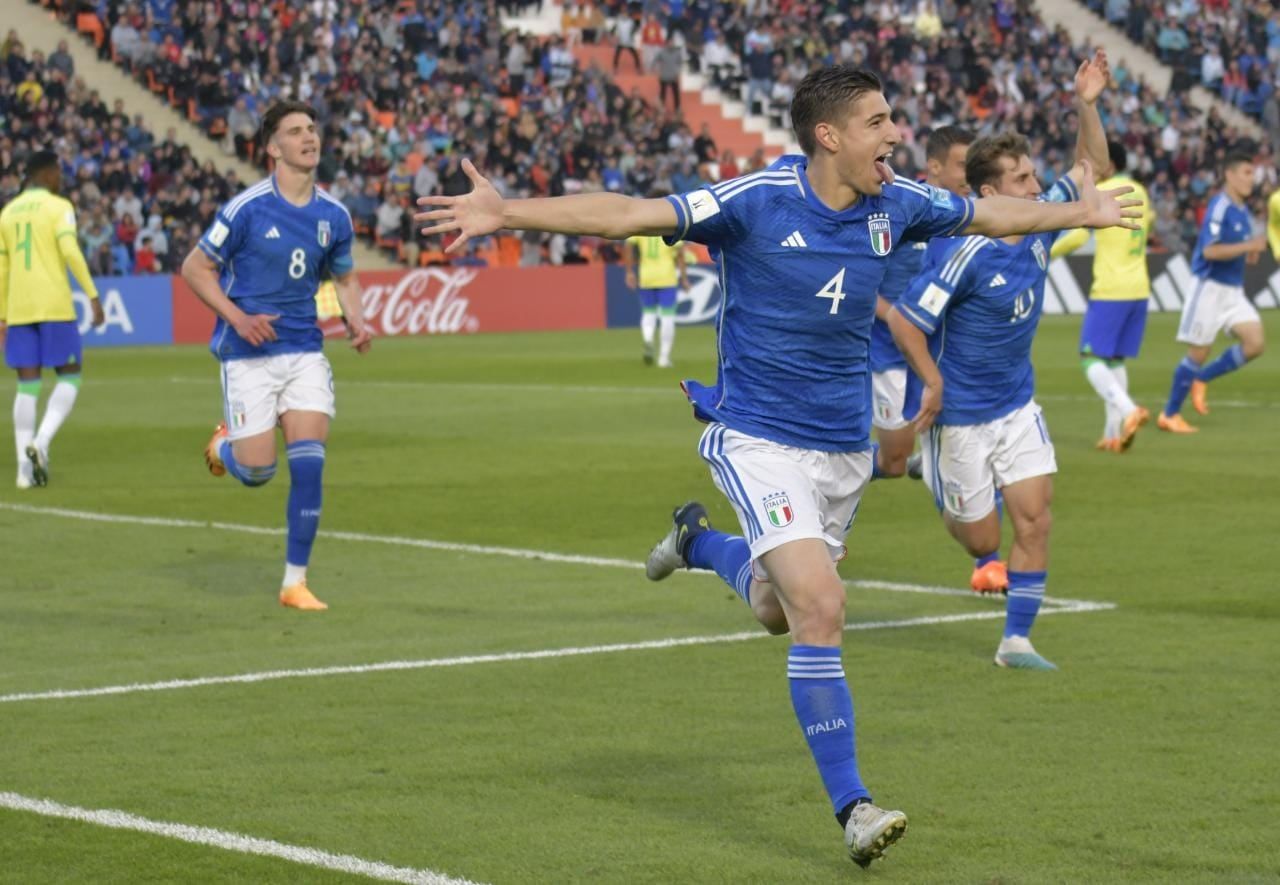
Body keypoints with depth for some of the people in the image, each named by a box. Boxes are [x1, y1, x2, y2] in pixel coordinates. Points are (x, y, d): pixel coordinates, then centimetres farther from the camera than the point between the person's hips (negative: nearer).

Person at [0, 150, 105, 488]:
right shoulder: (58, 206, -2)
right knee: (69, 376, 7)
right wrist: (93, 296, -15)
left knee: (27, 385, 6)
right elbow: (71, 252, -15)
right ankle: (40, 442, -14)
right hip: (54, 306, -5)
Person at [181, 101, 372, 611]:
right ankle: (224, 445, 35)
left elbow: (344, 278, 19)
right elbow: (194, 268, -4)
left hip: (305, 352, 4)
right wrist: (238, 317, -17)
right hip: (249, 354, -4)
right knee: (257, 471, -4)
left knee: (308, 464, -8)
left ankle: (295, 582, 2)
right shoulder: (247, 208, -11)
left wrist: (355, 320, -2)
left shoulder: (333, 216, 3)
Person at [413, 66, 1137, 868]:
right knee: (821, 607, -19)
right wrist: (507, 213, -32)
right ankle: (853, 808, -13)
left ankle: (700, 542, 51)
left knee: (779, 610, 18)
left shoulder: (895, 205, -1)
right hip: (760, 441, -6)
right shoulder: (755, 201, -17)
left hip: (845, 447, 6)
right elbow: (629, 214, -23)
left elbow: (989, 214, 18)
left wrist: (1079, 213, 28)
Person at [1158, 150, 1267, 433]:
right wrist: (1249, 246, -25)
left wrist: (1251, 252, 2)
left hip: (1234, 291, 8)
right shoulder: (1219, 207, -15)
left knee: (1255, 344, -6)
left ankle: (1201, 379, 12)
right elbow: (1210, 250, -24)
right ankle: (1170, 415, 11)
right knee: (1198, 354, -2)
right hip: (1211, 289, -8)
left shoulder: (1242, 210, 11)